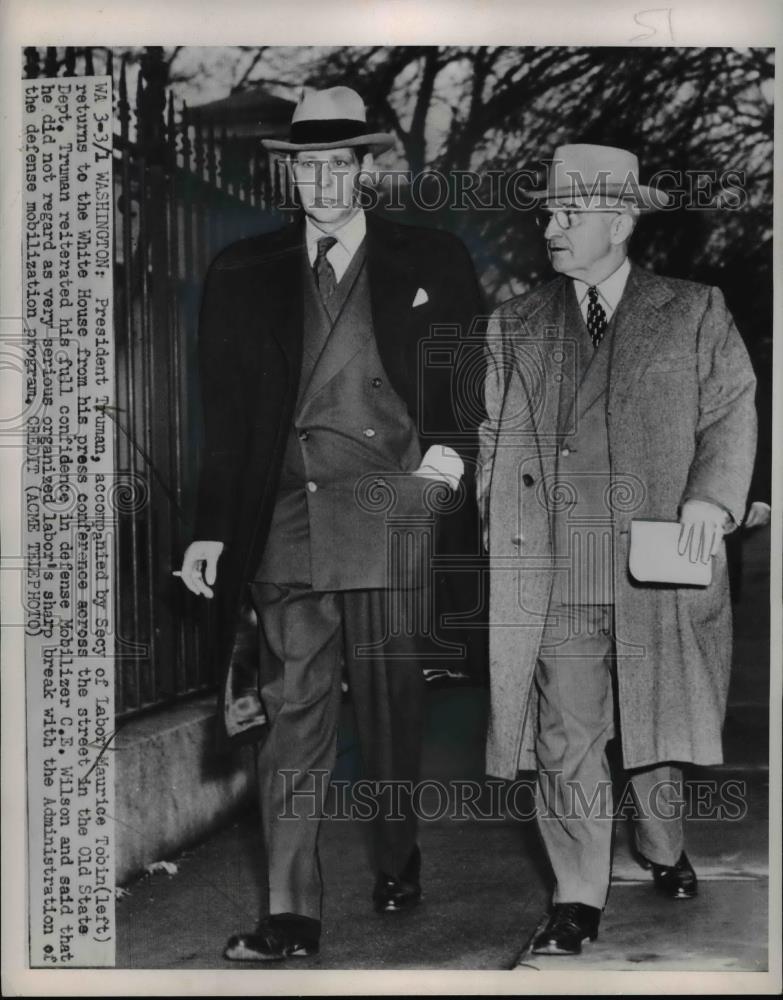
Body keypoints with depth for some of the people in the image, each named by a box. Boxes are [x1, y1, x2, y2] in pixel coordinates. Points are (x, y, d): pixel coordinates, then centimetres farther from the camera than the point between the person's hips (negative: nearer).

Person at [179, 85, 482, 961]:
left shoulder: (431, 264, 7)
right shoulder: (243, 275, 10)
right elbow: (225, 415, 9)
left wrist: (452, 449, -6)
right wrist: (210, 529, 4)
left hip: (392, 505, -1)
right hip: (286, 516, 1)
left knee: (391, 704, 7)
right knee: (291, 710, -2)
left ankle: (398, 871, 28)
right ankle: (289, 913, 3)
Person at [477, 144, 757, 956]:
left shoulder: (694, 315, 6)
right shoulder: (514, 328, 11)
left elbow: (732, 412, 1)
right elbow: (490, 434, 11)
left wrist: (711, 496, -15)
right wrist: (487, 530, 1)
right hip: (552, 577, 1)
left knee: (655, 721, 15)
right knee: (564, 739, -1)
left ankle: (662, 848, 41)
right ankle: (577, 902, 10)